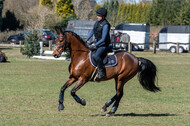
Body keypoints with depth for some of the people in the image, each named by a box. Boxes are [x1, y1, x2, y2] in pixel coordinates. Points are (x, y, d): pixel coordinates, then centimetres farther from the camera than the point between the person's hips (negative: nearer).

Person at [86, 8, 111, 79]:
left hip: (103, 45, -9)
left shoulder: (105, 25, -22)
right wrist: (87, 40, 12)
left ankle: (102, 72, -19)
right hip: (97, 42, 10)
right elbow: (92, 31, 18)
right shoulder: (97, 22, 3)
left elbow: (103, 39, -24)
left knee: (96, 56, -31)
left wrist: (95, 45, -25)